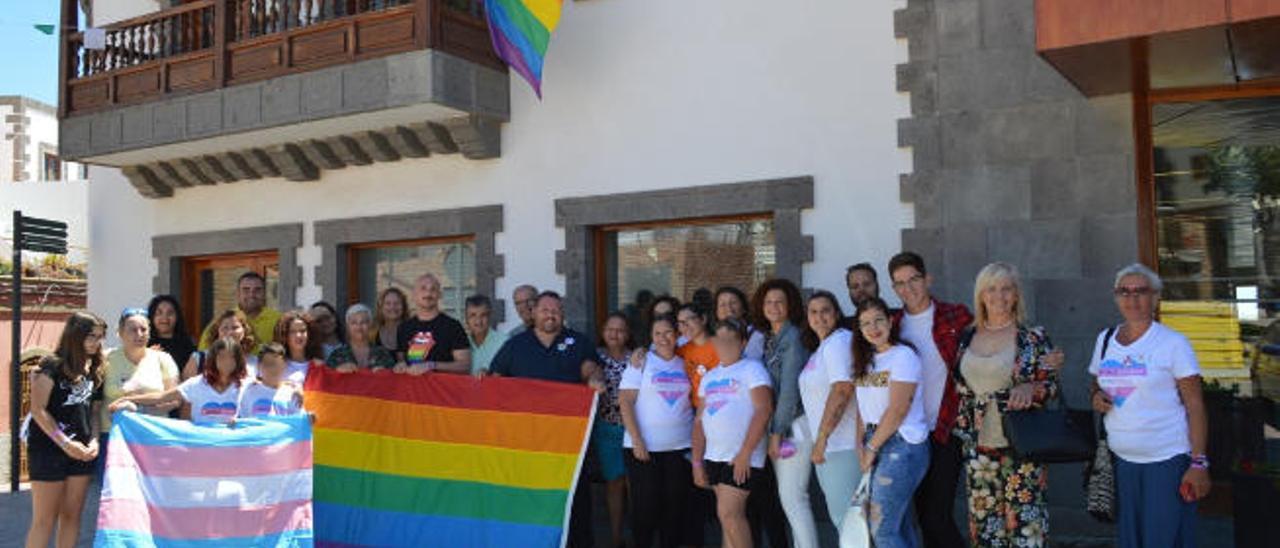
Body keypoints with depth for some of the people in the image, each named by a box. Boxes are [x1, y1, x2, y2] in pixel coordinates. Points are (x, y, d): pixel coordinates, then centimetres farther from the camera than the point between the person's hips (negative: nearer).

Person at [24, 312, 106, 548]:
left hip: (82, 451, 6)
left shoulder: (95, 369, 10)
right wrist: (65, 443, -15)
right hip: (49, 449, -6)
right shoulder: (53, 365, -8)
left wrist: (94, 441, -2)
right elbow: (38, 410, -12)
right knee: (45, 520, -1)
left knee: (72, 515, 9)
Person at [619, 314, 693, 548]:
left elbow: (693, 402, 15)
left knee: (675, 503, 7)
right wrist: (637, 440, -13)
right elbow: (625, 402, -6)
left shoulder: (685, 365, 10)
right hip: (644, 447, -3)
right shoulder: (641, 362, -1)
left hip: (680, 447, 3)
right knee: (646, 503, 2)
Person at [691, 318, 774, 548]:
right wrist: (697, 461, 10)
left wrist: (745, 453, -17)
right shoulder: (709, 377, 17)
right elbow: (700, 419, 17)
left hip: (742, 459, -6)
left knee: (728, 513, -11)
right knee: (731, 516, 9)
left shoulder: (751, 369, -2)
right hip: (714, 458, 6)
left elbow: (764, 410, -13)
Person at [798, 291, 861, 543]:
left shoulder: (839, 340, -13)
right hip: (827, 443, 10)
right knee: (839, 513, 15)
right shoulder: (820, 347, 17)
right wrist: (820, 439, 15)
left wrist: (821, 438, -22)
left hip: (841, 444, -10)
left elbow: (842, 391, -22)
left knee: (844, 515, -4)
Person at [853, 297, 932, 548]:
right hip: (877, 445, 7)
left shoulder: (903, 356, -11)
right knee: (899, 524, 11)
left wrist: (872, 447, -9)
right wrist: (861, 444, -2)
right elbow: (863, 406, 11)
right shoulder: (866, 360, 13)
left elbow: (897, 410, -16)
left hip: (902, 445, -7)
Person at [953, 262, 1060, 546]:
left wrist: (1029, 388, -21)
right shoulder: (968, 337, 8)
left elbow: (1051, 384, -1)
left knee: (1025, 522, -3)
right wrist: (963, 433, 12)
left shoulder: (1033, 337, -2)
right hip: (978, 446, 4)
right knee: (984, 520, 9)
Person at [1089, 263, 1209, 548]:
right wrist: (1096, 396, -1)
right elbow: (1097, 382, 23)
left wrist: (1198, 464, -14)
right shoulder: (1105, 339, 9)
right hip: (1121, 460, 5)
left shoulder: (1173, 343, -6)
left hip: (1168, 460, -5)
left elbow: (1195, 406, -8)